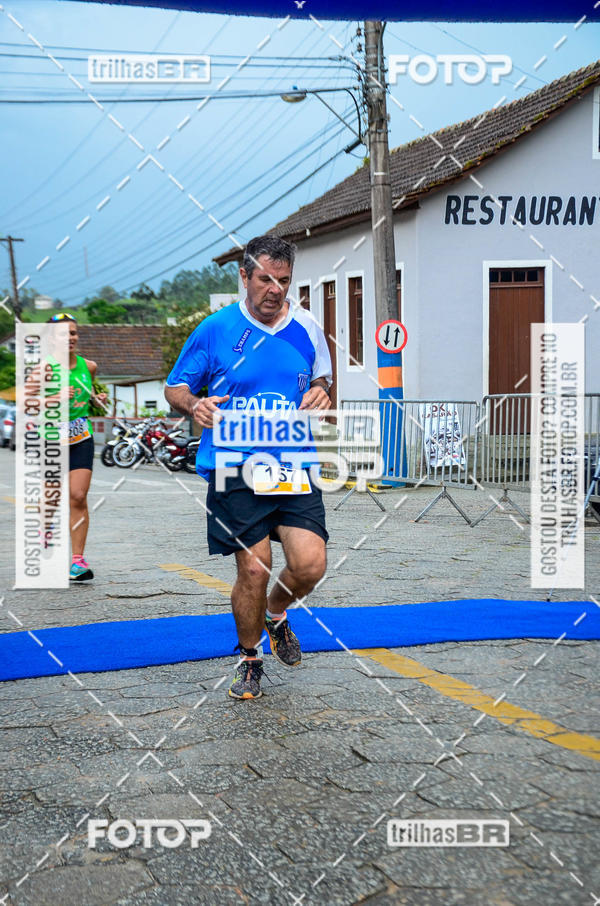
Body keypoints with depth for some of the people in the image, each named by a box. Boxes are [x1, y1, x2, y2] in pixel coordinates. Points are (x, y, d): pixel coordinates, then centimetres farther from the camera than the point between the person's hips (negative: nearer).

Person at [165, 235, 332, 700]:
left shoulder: (307, 328, 7)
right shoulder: (215, 329, 0)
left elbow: (321, 380, 22)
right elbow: (175, 388, 7)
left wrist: (321, 394, -2)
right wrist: (194, 404, -17)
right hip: (235, 469, -2)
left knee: (310, 564, -9)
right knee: (253, 569, -3)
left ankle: (275, 614, 27)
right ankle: (249, 658, 25)